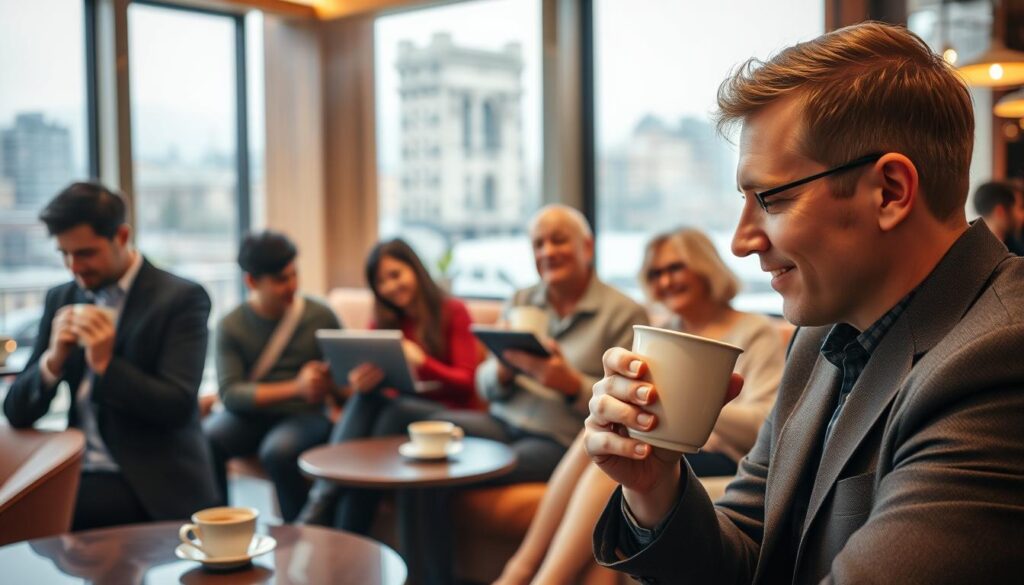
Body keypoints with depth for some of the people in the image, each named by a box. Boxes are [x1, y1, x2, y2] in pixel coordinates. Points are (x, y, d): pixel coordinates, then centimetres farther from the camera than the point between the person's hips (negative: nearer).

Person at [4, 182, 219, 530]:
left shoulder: (181, 298, -5)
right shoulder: (61, 300, 11)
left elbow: (178, 407, -11)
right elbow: (17, 412, 9)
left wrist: (107, 364, -21)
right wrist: (53, 359, -10)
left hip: (152, 487, -5)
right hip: (79, 477, 5)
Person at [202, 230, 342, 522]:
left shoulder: (321, 316, 0)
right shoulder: (231, 326, -2)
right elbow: (230, 393, -12)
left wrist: (329, 386, -15)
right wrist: (295, 388, -24)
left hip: (305, 414, -1)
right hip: (249, 414, 1)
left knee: (278, 451, -35)